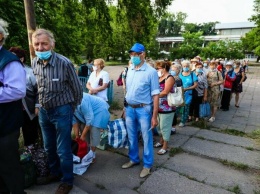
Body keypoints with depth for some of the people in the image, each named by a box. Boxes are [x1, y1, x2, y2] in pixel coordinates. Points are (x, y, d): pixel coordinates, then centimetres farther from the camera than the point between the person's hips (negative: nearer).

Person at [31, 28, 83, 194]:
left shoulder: (64, 63, -19)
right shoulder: (34, 63, -2)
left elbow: (77, 88, -8)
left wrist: (72, 108, 3)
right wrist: (41, 105, 14)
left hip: (62, 110, -6)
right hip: (43, 111, 6)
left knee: (63, 150, 5)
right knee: (49, 147, 21)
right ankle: (55, 172, 44)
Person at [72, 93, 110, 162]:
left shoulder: (81, 102, -37)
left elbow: (90, 119, -29)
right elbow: (74, 121, -3)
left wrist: (82, 136, -20)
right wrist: (77, 136, -1)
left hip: (99, 111, -8)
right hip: (89, 113, 8)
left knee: (93, 135, -12)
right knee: (82, 128, 5)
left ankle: (92, 155, 4)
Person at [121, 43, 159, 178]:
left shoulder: (151, 72, -12)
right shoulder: (130, 70, 6)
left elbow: (155, 95, -11)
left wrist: (154, 116, -14)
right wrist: (126, 108, 12)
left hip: (143, 109, -5)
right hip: (130, 108, 6)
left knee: (146, 138, 9)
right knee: (132, 137, 18)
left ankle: (147, 165, 27)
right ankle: (133, 159, 39)